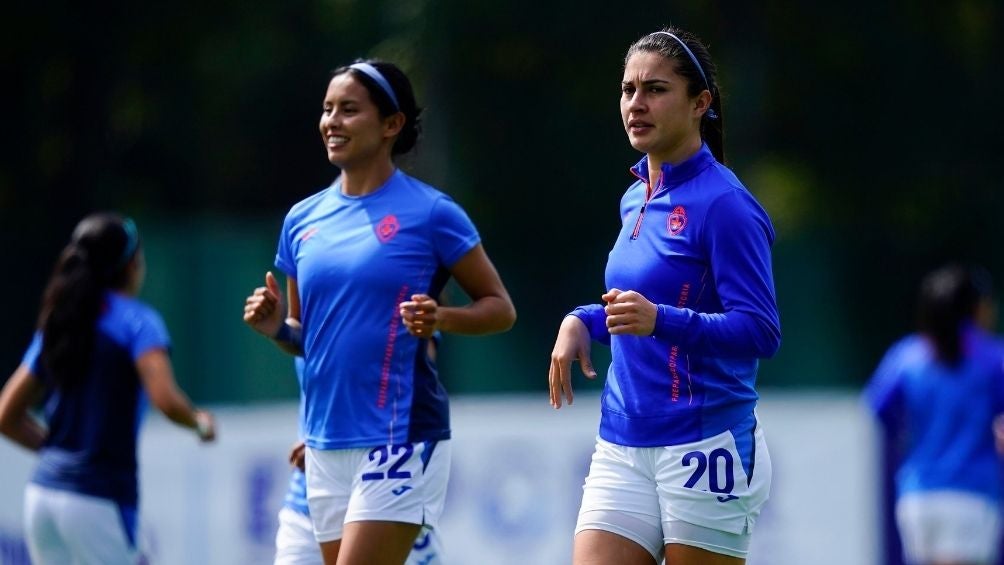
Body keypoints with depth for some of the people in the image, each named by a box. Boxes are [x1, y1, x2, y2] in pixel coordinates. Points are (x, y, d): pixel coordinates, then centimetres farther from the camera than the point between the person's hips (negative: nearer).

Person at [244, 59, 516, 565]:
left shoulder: (430, 213, -6)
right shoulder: (303, 220, 11)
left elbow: (499, 308, 0)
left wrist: (441, 318, -19)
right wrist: (276, 326, -2)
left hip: (400, 440, -6)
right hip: (326, 442, 6)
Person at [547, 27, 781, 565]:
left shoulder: (722, 203, -11)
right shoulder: (635, 200, 14)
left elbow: (761, 332, -16)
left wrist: (660, 319, -29)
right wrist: (583, 321, 9)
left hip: (704, 446, -7)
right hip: (622, 449, 7)